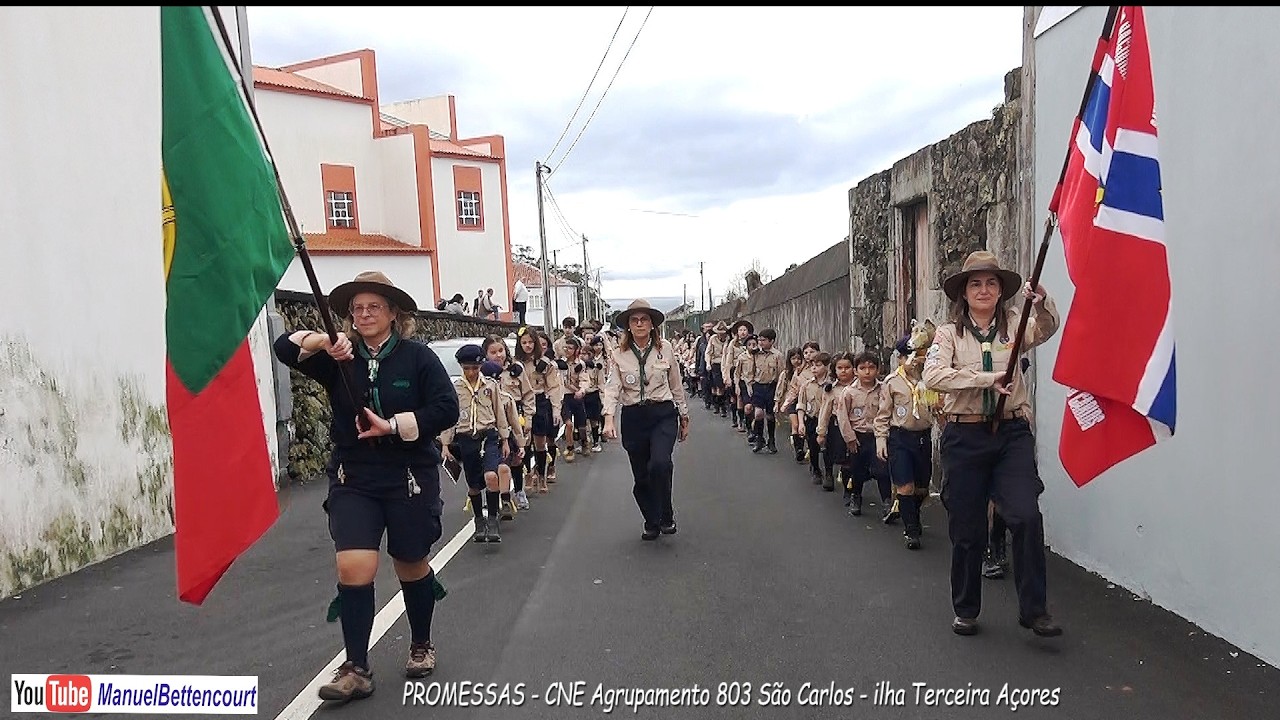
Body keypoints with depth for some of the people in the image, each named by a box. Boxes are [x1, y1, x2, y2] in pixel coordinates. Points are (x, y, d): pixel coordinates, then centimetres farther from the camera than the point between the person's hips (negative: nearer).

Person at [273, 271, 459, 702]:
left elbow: (447, 409, -12)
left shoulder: (417, 356, -6)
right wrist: (323, 341, -25)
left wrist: (393, 426, -20)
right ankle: (356, 669, 4)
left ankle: (421, 646, 37)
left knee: (412, 565, 14)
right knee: (353, 567, -11)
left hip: (410, 478, -2)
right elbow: (284, 347, -7)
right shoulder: (338, 358, 3)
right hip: (353, 480, 2)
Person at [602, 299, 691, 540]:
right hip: (632, 417, 1)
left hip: (663, 414, -1)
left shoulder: (665, 349, 2)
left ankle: (666, 516, -1)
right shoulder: (618, 355, 0)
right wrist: (609, 418, -24)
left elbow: (676, 386, 10)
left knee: (659, 463, -23)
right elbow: (612, 387, -9)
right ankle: (651, 523, 28)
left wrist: (684, 418, 14)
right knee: (641, 475, 7)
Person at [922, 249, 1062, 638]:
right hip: (965, 436, -1)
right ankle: (965, 609, 26)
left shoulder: (1015, 325, 6)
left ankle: (1034, 609, 1)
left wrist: (1043, 304, -38)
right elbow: (933, 375, -16)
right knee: (966, 528, 8)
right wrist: (986, 378, -24)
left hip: (1012, 434, 1)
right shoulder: (949, 333, 2)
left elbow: (1045, 329, -18)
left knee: (1026, 516, -16)